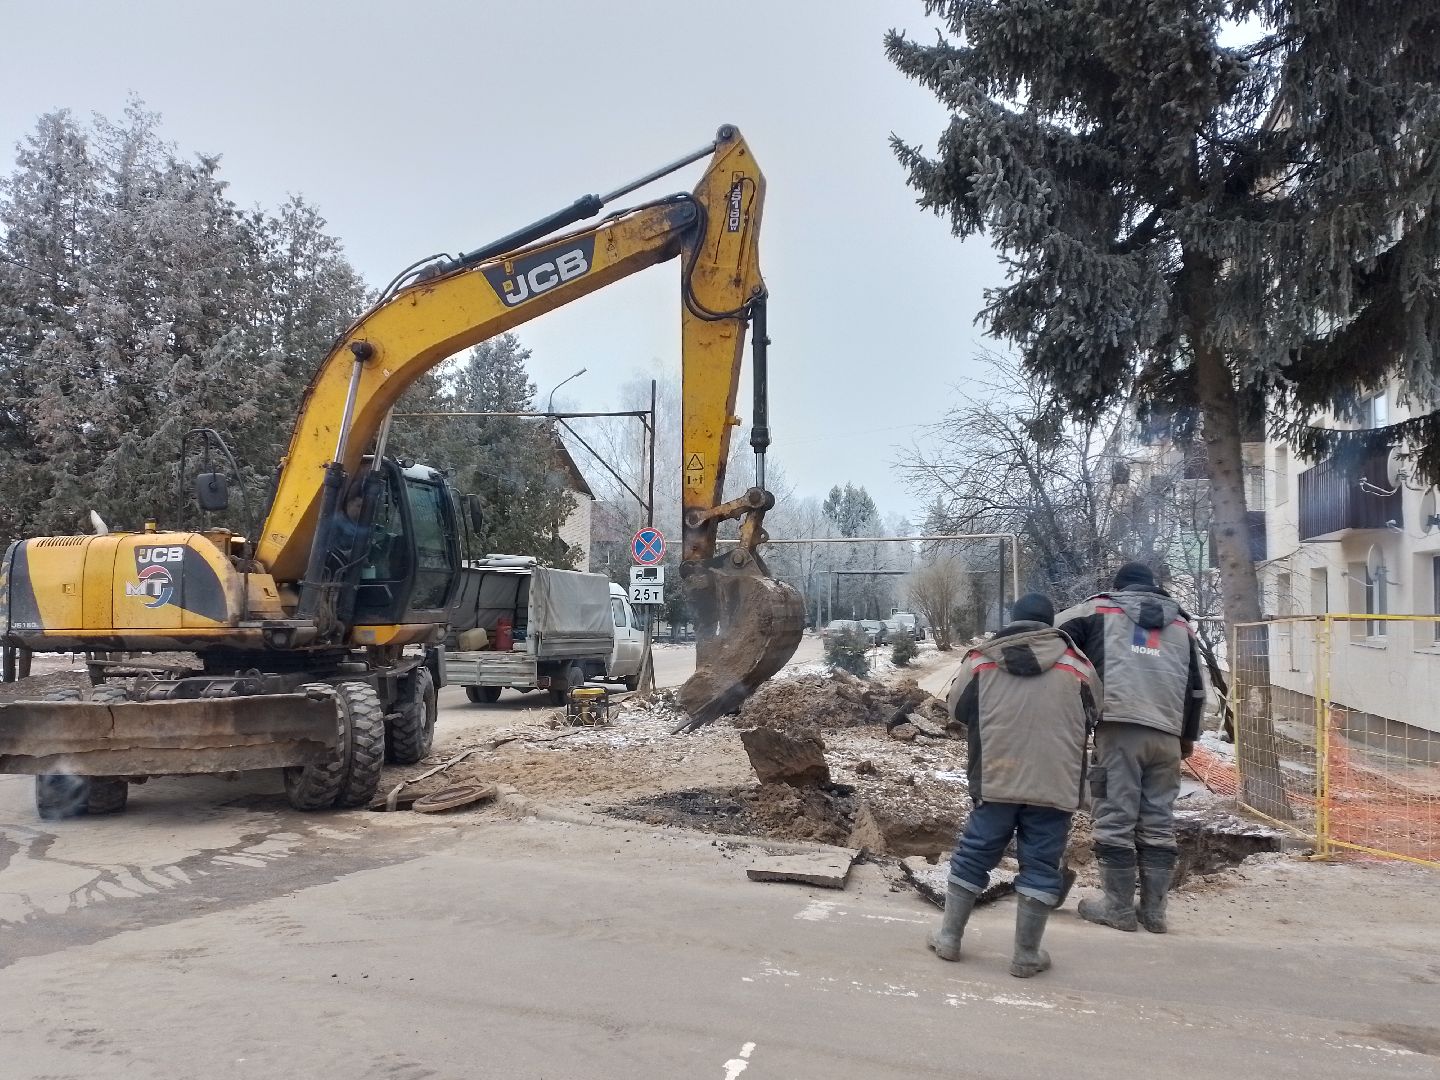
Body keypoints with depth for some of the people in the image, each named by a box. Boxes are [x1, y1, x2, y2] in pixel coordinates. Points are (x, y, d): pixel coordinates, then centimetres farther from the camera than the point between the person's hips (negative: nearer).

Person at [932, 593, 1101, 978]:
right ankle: (1026, 954, 11)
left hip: (995, 780, 1)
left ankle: (949, 937, 20)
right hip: (1054, 784, 0)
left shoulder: (981, 661, 3)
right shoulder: (1076, 665, 4)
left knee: (973, 856, 12)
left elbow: (958, 708, 13)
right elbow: (1092, 718, 15)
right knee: (1040, 866, 7)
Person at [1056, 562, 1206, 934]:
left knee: (1116, 818, 0)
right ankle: (1153, 910, 13)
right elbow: (1196, 685, 22)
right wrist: (1189, 736, 30)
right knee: (1158, 823, 9)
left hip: (1119, 726, -4)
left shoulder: (1099, 609, 13)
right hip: (1166, 734, 4)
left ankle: (1118, 908, 4)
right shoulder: (1181, 622, 23)